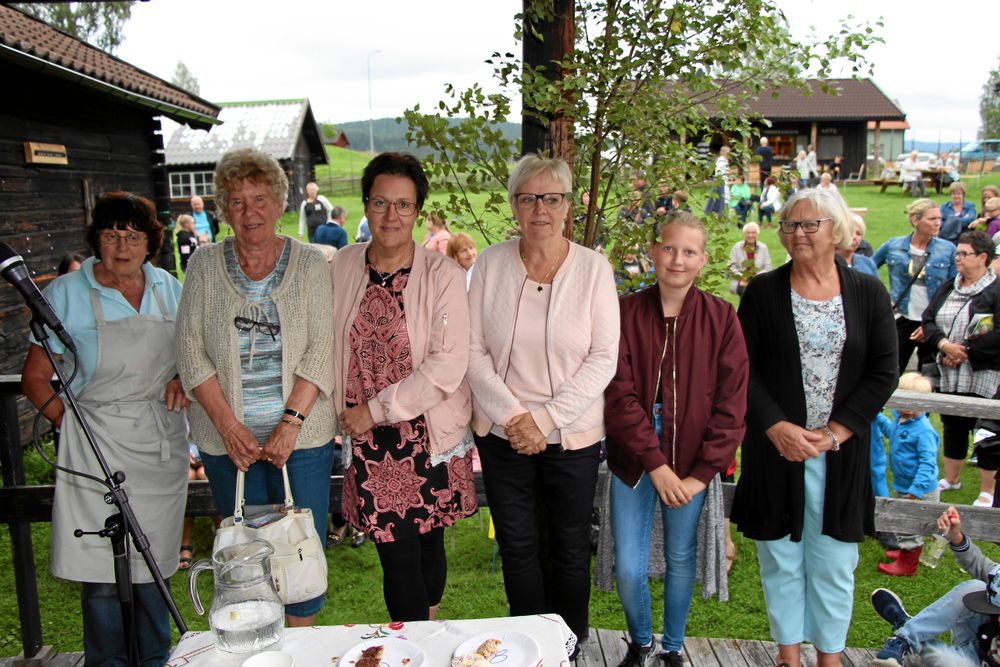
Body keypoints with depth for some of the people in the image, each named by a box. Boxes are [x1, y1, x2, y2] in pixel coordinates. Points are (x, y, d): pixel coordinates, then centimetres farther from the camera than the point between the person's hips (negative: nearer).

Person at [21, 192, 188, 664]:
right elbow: (35, 377, 0)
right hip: (98, 447, -3)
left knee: (153, 566, 13)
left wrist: (184, 378, 0)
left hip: (162, 443, 3)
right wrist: (71, 423, -9)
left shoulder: (167, 287, 6)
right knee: (103, 574, 0)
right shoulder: (67, 293, -4)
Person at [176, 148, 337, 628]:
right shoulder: (205, 265, 5)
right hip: (227, 440, 1)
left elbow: (322, 350, -5)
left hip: (301, 436, -1)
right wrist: (228, 425, -9)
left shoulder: (310, 264, 1)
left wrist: (291, 422, -14)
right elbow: (191, 351, 0)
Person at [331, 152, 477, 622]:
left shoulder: (442, 275, -9)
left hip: (429, 436, -2)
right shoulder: (343, 266, 3)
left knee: (427, 543, 13)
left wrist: (376, 409, -14)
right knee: (396, 552, 4)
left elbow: (447, 366, -15)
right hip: (368, 440, 2)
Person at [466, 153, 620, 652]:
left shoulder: (593, 267, -6)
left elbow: (604, 358, -9)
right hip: (502, 434, 2)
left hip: (573, 435, -1)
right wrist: (512, 415, -13)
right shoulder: (491, 263, -2)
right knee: (517, 549, 13)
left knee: (570, 549, 13)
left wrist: (546, 418, -15)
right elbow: (474, 351, -2)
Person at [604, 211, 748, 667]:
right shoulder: (625, 313, -7)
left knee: (680, 560, 14)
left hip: (691, 463, 0)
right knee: (628, 568, 4)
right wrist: (656, 464, -17)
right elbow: (618, 395, -11)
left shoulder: (721, 318, -5)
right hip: (632, 458, 0)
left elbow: (731, 405, -5)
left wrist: (702, 474, -11)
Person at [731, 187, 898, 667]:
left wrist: (834, 433, -10)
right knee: (781, 556, 9)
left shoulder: (869, 294, 3)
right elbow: (744, 370, -3)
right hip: (776, 448, 0)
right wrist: (777, 427, -14)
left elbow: (883, 374, -1)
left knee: (833, 562, 9)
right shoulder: (762, 292, 0)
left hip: (842, 452, 1)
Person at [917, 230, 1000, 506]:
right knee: (953, 427, 18)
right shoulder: (948, 288, 10)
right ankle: (951, 479, 34)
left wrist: (965, 351, -18)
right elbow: (928, 320, 4)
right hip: (949, 376, 6)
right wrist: (944, 344, -13)